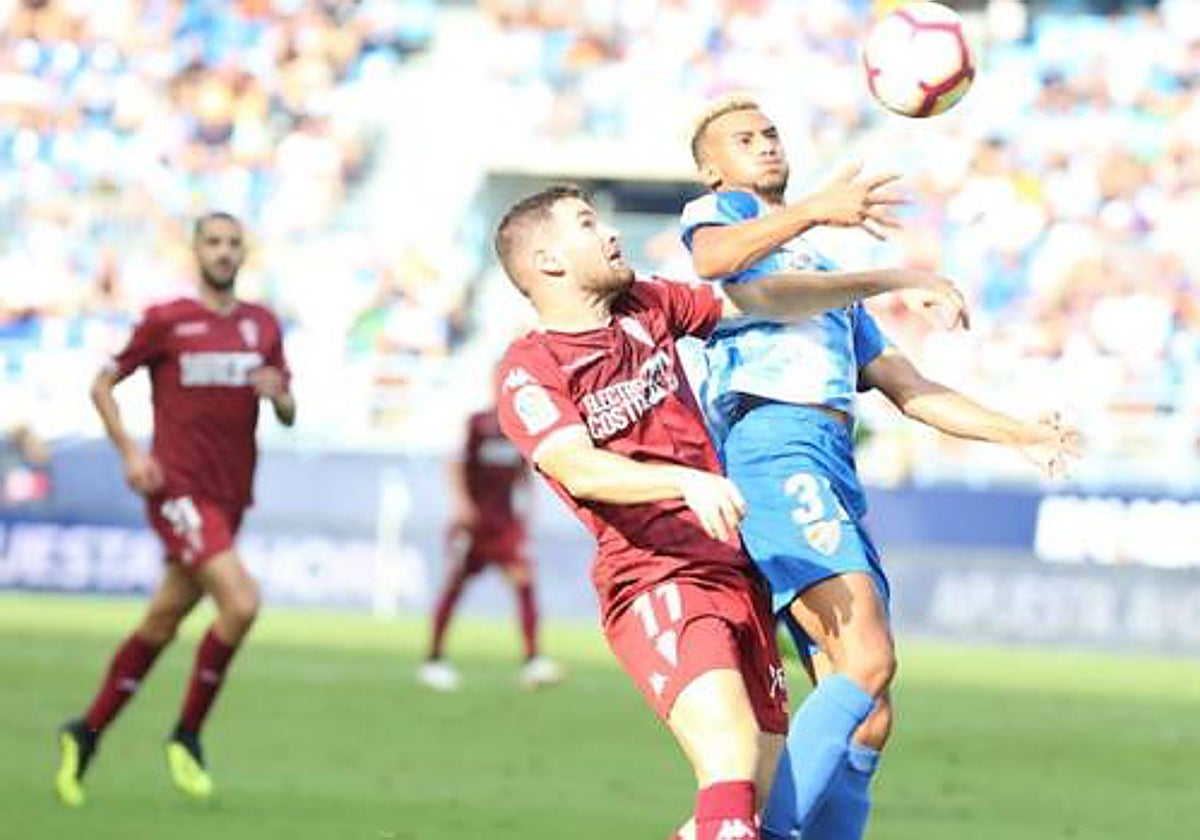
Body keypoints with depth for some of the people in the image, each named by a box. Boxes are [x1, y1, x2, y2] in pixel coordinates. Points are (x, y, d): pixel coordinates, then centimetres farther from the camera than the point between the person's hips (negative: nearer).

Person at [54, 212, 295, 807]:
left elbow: (288, 415, 16)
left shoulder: (263, 327, 11)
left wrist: (279, 395, -8)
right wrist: (129, 451, -9)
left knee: (160, 625, 11)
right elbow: (103, 384, 4)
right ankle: (187, 736, -7)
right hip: (178, 488, -6)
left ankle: (86, 735, 26)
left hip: (229, 498, 6)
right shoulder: (166, 321, -2)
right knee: (241, 602, -22)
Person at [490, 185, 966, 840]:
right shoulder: (529, 373, -4)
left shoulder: (646, 307, 17)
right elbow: (581, 470, -21)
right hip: (654, 582, -7)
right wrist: (689, 481, -37)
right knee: (731, 770, -28)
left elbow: (762, 301, 25)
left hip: (736, 573, 7)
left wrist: (890, 281, 24)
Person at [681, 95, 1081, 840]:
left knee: (869, 720, -1)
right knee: (865, 661, -27)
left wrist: (1020, 434, 24)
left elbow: (910, 390, 34)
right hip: (773, 446, -8)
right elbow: (711, 256, -13)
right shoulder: (722, 211, 14)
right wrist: (814, 211, -29)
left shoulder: (830, 278, 37)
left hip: (836, 471, 8)